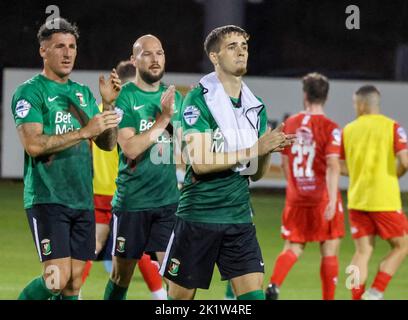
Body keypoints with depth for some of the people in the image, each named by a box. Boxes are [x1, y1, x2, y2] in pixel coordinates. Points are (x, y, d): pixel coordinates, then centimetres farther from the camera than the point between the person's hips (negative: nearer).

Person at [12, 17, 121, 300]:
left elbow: (107, 144, 13)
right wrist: (84, 131, -21)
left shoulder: (83, 93, 15)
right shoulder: (30, 92, -5)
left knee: (74, 284, 4)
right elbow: (33, 144, -17)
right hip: (47, 199, -6)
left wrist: (109, 105, -2)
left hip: (82, 200, 6)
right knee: (58, 279, -15)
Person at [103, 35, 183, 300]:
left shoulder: (174, 97, 9)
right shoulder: (124, 97, -7)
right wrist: (163, 119, -19)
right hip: (132, 200, -3)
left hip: (169, 199, 3)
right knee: (121, 276, 8)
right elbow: (130, 149, -18)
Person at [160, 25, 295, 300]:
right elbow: (200, 162, -17)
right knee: (180, 296, 5)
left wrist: (268, 150, -9)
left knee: (254, 294, -8)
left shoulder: (255, 106, 9)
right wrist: (254, 149, -19)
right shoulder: (198, 100, -8)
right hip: (198, 216, -4)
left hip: (239, 217, 5)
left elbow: (256, 173, 13)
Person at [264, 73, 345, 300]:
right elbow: (333, 166, -19)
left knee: (293, 248, 11)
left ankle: (273, 286, -14)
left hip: (296, 198, 4)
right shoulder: (330, 128, -10)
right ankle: (328, 298, 8)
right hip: (323, 197, -4)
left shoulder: (290, 124, 4)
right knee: (330, 252, 6)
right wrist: (332, 200, -21)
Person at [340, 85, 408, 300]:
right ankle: (375, 292, -1)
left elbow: (341, 167, 8)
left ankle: (357, 299, 0)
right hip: (385, 200, -4)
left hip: (357, 200, 4)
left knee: (362, 252, 6)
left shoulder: (348, 130, 5)